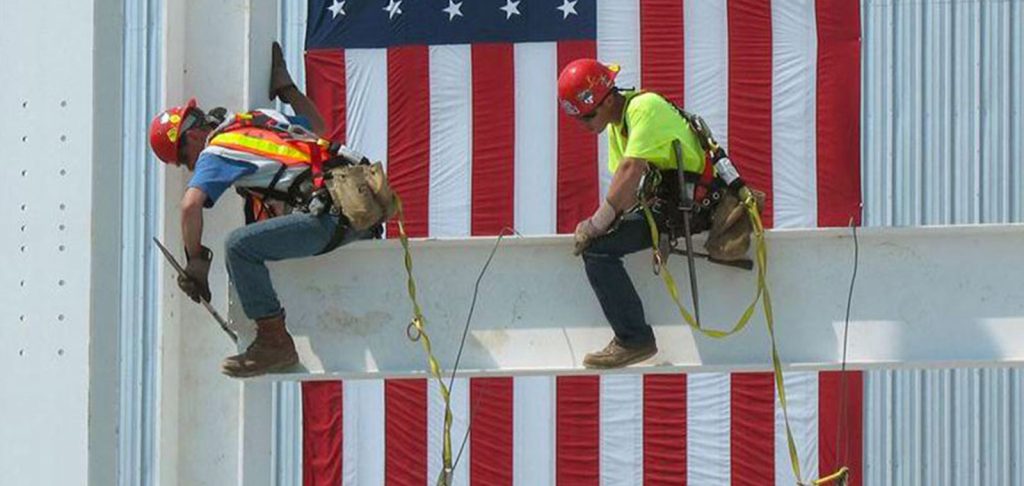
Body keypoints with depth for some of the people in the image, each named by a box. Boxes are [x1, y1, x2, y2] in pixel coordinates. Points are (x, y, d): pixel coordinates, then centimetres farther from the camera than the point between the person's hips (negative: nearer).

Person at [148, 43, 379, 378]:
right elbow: (317, 127, 40)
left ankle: (275, 343, -13)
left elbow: (191, 204, -13)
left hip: (333, 216, -10)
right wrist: (285, 88, 51)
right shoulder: (260, 119, 24)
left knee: (240, 245, -18)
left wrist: (196, 259, 0)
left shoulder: (217, 151, 0)